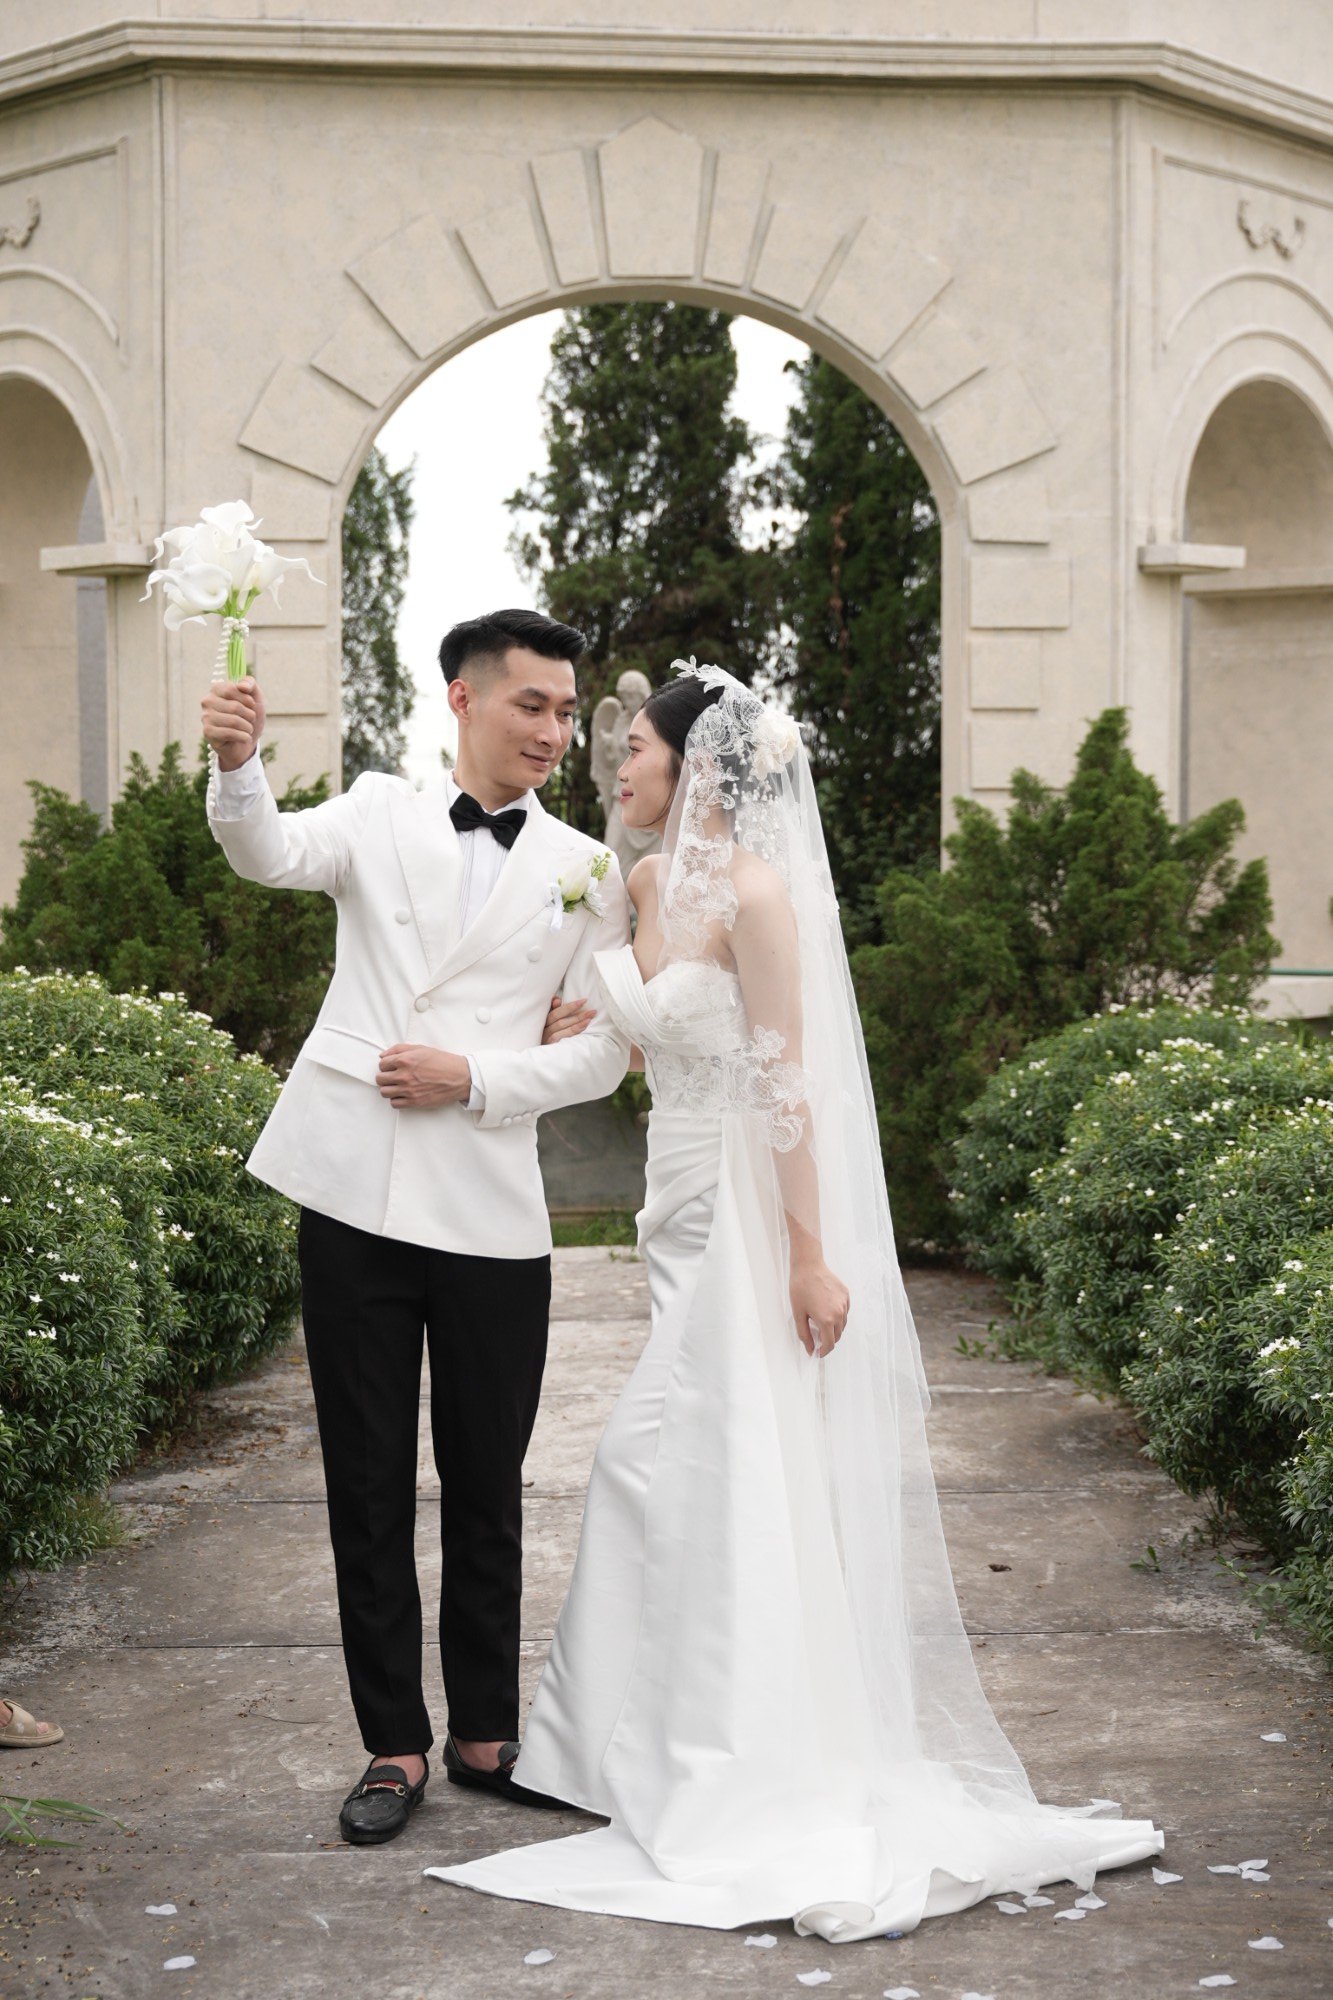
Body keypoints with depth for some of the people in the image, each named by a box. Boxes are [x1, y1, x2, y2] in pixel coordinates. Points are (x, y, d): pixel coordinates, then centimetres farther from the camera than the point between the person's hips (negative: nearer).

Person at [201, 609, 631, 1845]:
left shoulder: (586, 873, 8)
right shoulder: (380, 815, 7)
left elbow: (600, 1051, 5)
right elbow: (271, 853, -13)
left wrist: (476, 1078, -10)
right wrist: (237, 768, -34)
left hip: (491, 1215, 1)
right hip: (356, 1196, 0)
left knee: (487, 1489, 9)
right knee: (369, 1489, 5)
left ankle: (484, 1734, 24)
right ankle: (394, 1745, 17)